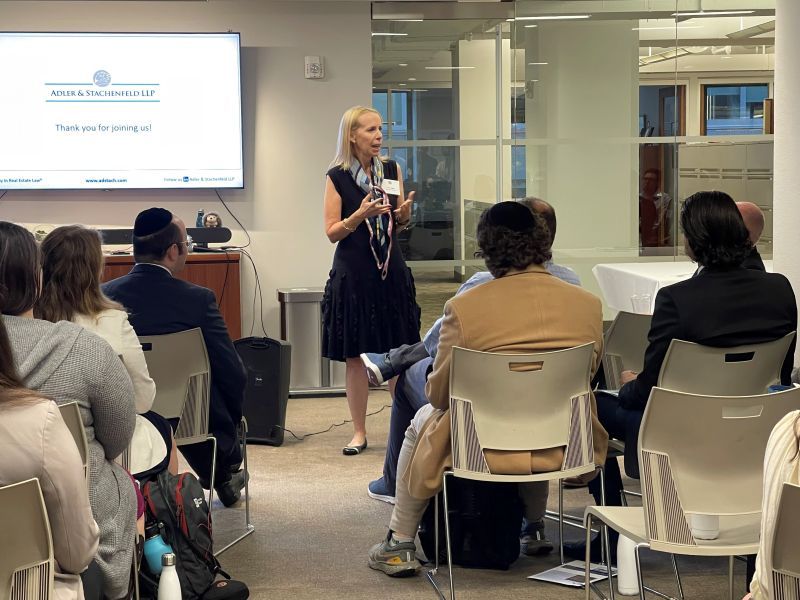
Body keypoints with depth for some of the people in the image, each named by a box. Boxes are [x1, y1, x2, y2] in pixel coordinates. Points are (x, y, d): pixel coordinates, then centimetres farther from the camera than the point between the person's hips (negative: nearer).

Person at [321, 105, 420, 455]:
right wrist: (360, 214, -21)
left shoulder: (391, 170, 7)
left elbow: (400, 225, 14)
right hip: (353, 274, -3)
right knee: (355, 356, 2)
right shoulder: (337, 177, -4)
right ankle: (359, 432, 11)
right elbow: (332, 232, -6)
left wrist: (404, 214, -9)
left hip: (391, 270, 3)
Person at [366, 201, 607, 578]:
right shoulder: (587, 304, -6)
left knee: (424, 418, 28)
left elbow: (438, 393, -6)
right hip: (563, 448, 4)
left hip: (489, 449, -3)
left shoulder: (464, 307, -16)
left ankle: (399, 545, 35)